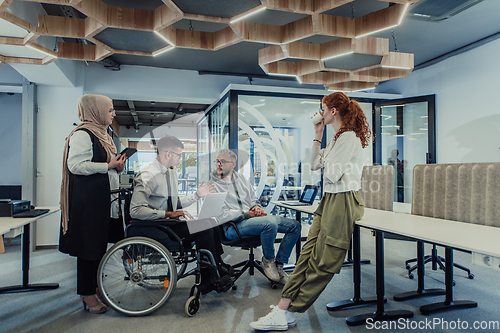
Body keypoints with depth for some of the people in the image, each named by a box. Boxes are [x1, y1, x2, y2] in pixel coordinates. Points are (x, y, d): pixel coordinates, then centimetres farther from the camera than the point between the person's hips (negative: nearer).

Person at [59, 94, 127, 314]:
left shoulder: (101, 135, 18)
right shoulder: (82, 134, -12)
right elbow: (76, 165, -21)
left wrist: (117, 167, 7)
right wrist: (108, 166, -20)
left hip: (100, 197, 10)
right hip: (86, 199, -10)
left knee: (98, 243, 14)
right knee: (88, 245, -2)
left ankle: (92, 288, 27)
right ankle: (87, 294, 10)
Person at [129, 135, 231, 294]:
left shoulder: (172, 172, 12)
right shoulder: (146, 176, -16)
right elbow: (136, 211, -24)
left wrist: (197, 195, 6)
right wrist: (169, 214, -28)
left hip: (170, 221, 8)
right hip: (156, 229, -8)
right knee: (204, 228, -22)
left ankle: (219, 266, 3)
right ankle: (209, 279, -9)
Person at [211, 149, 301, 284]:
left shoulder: (241, 178, 17)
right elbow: (221, 215, -13)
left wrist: (257, 208, -4)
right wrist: (247, 214, -16)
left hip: (253, 218, 7)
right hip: (233, 226, -7)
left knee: (295, 225, -3)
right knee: (270, 222, -34)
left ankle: (278, 265, 3)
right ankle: (268, 261, -8)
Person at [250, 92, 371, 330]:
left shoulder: (349, 137, -13)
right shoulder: (337, 138, 19)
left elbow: (333, 175, -19)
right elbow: (315, 164, 18)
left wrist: (327, 161, 2)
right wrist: (318, 135, 14)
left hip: (343, 201, -10)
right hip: (329, 199, 10)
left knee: (322, 262, -1)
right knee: (308, 254, 2)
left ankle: (285, 313, 4)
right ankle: (283, 310, 3)